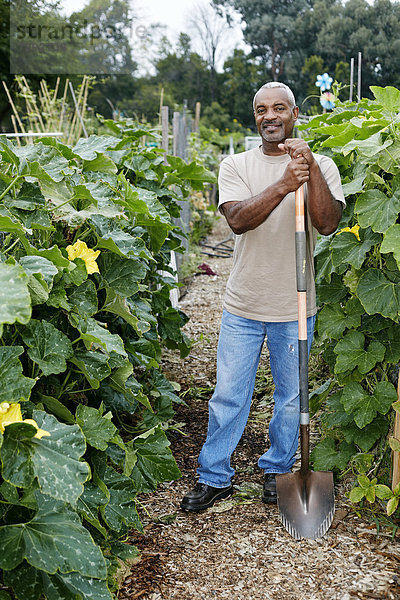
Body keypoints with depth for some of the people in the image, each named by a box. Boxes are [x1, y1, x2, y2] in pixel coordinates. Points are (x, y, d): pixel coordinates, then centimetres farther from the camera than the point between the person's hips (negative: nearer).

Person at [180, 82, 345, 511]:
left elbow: (327, 224, -15)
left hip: (295, 307, 0)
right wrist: (283, 185, -29)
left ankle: (277, 468, 35)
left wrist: (311, 168, -24)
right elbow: (238, 220, -17)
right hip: (243, 305, 0)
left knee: (291, 397, 13)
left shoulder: (321, 166, 0)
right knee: (228, 396, 7)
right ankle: (214, 477, 24)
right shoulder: (236, 166, 1)